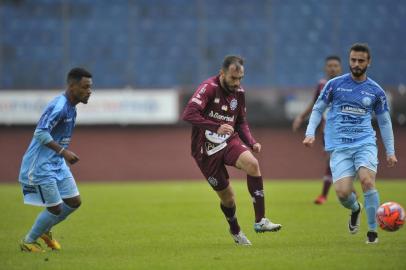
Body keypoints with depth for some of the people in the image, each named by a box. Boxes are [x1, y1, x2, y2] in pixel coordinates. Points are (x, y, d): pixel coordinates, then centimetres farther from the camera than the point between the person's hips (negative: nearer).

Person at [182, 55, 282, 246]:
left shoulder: (239, 93, 5)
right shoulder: (209, 88, -16)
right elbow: (188, 114, -28)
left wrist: (252, 143, 0)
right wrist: (216, 127, -36)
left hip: (229, 141, 4)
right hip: (206, 148, -4)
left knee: (252, 164, -26)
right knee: (227, 196, 0)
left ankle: (260, 221, -22)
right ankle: (235, 232, 31)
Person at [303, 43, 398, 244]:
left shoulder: (376, 91, 9)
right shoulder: (335, 84, 6)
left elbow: (384, 122, 18)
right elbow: (317, 109, 13)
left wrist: (390, 151, 13)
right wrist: (310, 133, -2)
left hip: (365, 143, 0)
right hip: (339, 146, 0)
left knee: (367, 180, -24)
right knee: (342, 193, -14)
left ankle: (372, 231, -10)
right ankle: (355, 209, 24)